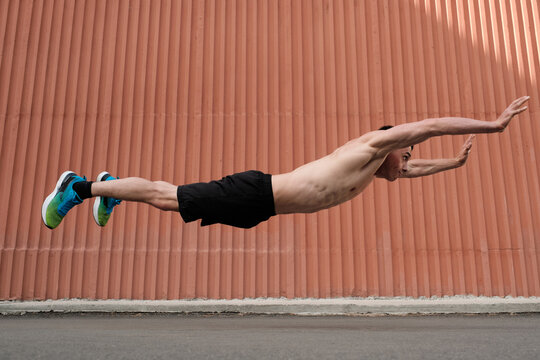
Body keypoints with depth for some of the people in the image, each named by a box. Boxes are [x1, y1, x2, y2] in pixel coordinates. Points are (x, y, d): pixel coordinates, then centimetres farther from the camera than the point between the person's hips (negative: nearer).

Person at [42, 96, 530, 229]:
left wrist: (454, 163, 38)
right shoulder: (373, 143, -6)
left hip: (259, 201, 9)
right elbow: (428, 124, -13)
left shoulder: (373, 167, 19)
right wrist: (492, 125, -6)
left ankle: (110, 186, 36)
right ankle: (82, 187, 7)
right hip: (256, 193, -9)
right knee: (167, 198, -4)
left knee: (171, 196, 20)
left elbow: (405, 171, 38)